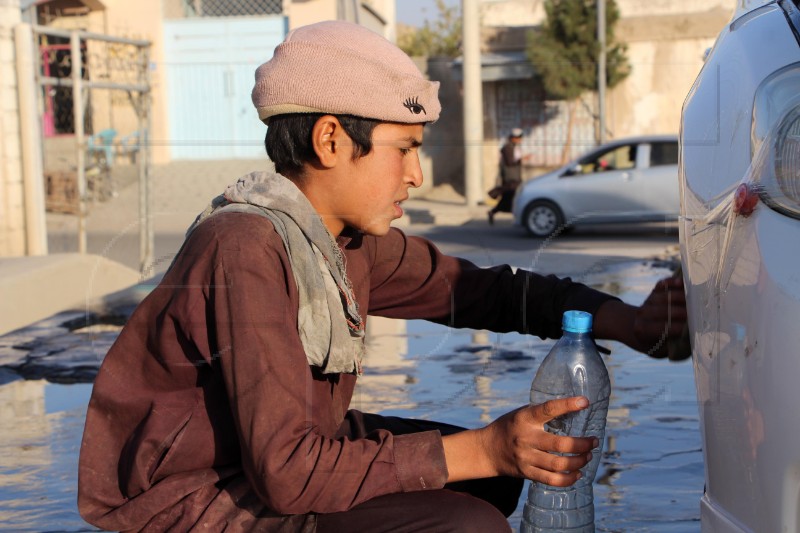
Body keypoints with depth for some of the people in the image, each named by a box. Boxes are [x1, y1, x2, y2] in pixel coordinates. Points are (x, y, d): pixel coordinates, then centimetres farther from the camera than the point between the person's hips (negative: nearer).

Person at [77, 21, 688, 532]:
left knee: (491, 478, 10)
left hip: (269, 457, 9)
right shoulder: (248, 250, -27)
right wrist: (480, 450, -29)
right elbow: (285, 471, -31)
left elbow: (474, 288, 8)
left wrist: (627, 321, -3)